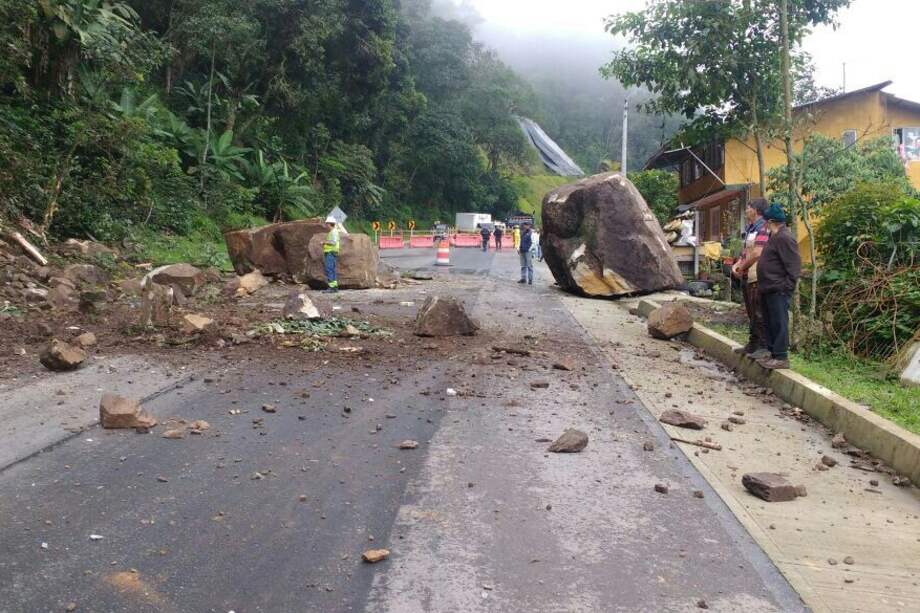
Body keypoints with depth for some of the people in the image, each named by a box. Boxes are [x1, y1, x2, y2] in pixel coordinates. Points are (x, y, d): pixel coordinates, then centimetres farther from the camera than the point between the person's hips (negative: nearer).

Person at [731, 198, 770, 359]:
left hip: (758, 279, -10)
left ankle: (764, 347, -1)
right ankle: (753, 345, 27)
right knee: (751, 313, 17)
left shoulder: (763, 228, -15)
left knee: (759, 314, -6)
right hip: (747, 278, 10)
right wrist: (737, 265, 2)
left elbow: (757, 254, -24)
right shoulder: (750, 229, 16)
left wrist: (742, 268, -12)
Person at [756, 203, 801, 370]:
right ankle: (773, 353, 23)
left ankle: (781, 358, -1)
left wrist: (787, 287, -20)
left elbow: (794, 265, -20)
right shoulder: (775, 236, 16)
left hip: (778, 290, -11)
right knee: (769, 323, 15)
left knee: (779, 323, -6)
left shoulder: (784, 237, -16)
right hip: (769, 289, 11)